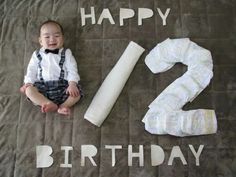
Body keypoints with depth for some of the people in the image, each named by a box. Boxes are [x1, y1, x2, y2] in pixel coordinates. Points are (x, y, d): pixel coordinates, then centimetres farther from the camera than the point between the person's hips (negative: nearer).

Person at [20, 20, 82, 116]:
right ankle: (49, 104, -31)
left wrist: (72, 84, -13)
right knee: (29, 90, -25)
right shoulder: (37, 54, 16)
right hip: (43, 86, 1)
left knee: (76, 92, -25)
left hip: (62, 85, -1)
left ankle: (64, 105, -28)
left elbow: (72, 69, 2)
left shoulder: (66, 53, 11)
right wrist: (28, 83, -3)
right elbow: (31, 70, 14)